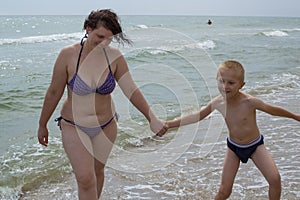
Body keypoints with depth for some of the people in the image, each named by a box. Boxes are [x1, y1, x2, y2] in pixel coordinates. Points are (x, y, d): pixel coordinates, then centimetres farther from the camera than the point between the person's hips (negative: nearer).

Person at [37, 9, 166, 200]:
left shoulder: (114, 56, -11)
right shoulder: (69, 54, -17)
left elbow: (132, 90, -6)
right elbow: (54, 92, -7)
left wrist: (152, 119, -9)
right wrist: (42, 125, 2)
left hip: (106, 125, 3)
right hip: (74, 126, -2)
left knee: (98, 172, 17)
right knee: (86, 179, -10)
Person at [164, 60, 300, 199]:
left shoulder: (249, 101, -27)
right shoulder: (217, 103, -18)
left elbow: (273, 110, -9)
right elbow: (198, 116, -2)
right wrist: (169, 124, -1)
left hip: (255, 145, -1)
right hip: (233, 147, 2)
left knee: (275, 179, -15)